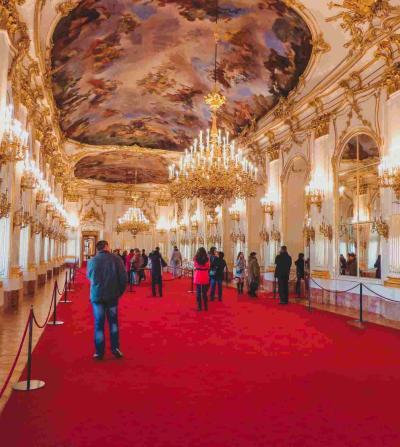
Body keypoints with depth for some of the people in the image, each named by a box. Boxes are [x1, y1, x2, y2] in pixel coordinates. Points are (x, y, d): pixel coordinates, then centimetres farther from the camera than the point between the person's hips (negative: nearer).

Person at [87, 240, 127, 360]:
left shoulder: (92, 261, -6)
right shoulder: (116, 259, -8)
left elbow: (89, 277, 8)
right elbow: (124, 278, -7)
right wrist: (119, 292, 6)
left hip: (96, 296, 0)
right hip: (112, 296, 0)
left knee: (99, 324, 9)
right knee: (113, 322, 15)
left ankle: (99, 352, 12)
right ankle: (115, 348, 11)